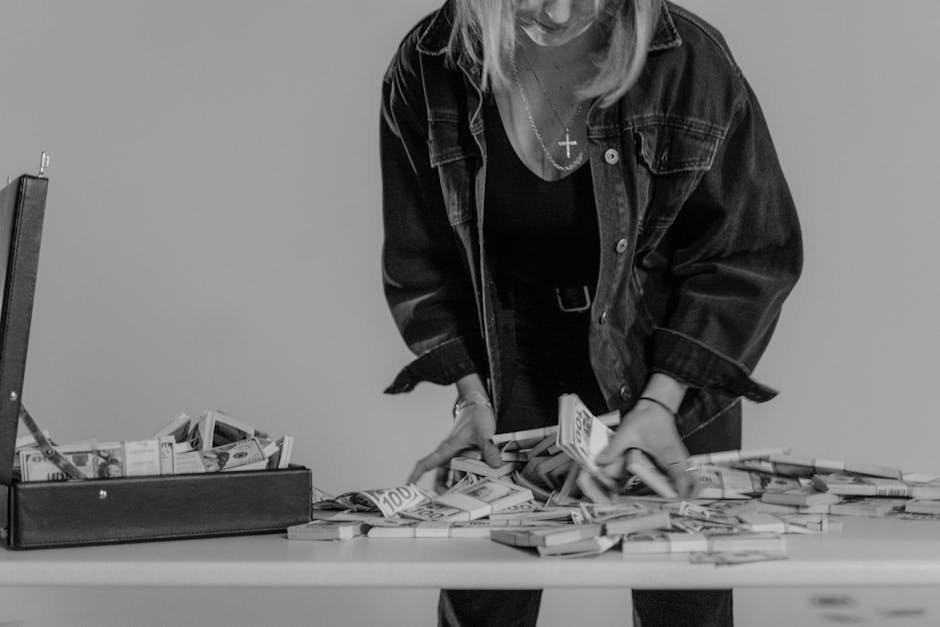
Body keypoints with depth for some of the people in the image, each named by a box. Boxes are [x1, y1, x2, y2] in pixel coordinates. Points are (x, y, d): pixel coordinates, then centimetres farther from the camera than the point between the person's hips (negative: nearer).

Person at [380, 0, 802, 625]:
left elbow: (753, 253, -12)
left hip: (658, 332, -1)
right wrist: (471, 393, -12)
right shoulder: (425, 74, -16)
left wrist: (662, 400, -19)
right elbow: (422, 260, -3)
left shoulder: (689, 61, -22)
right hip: (510, 330, 1)